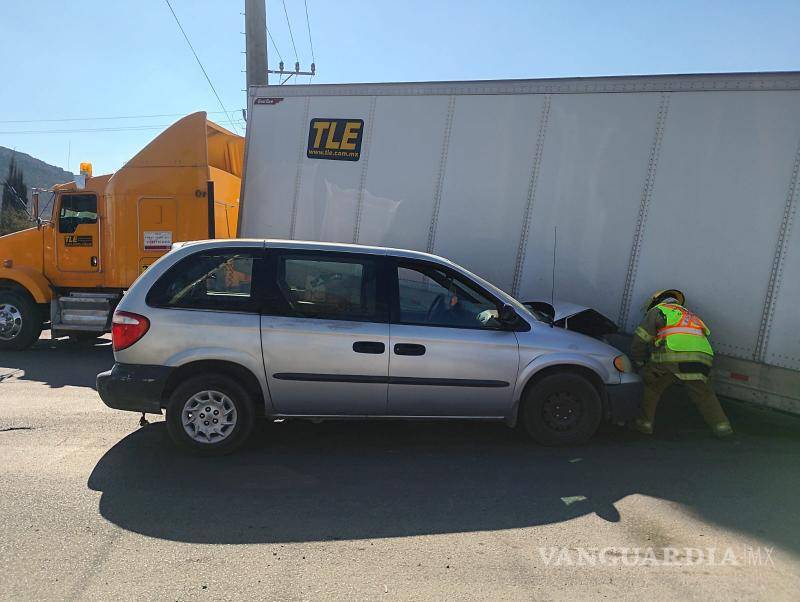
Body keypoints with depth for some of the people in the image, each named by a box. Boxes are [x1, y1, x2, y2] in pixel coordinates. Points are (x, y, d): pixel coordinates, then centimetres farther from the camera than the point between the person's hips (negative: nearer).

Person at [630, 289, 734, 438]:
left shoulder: (659, 310, 17)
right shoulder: (691, 316, 39)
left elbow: (641, 338, 8)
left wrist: (639, 363, 21)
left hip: (672, 358, -5)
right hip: (702, 357, 5)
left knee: (652, 386, 14)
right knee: (704, 395, 20)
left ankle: (645, 422, 15)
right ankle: (721, 426, 9)